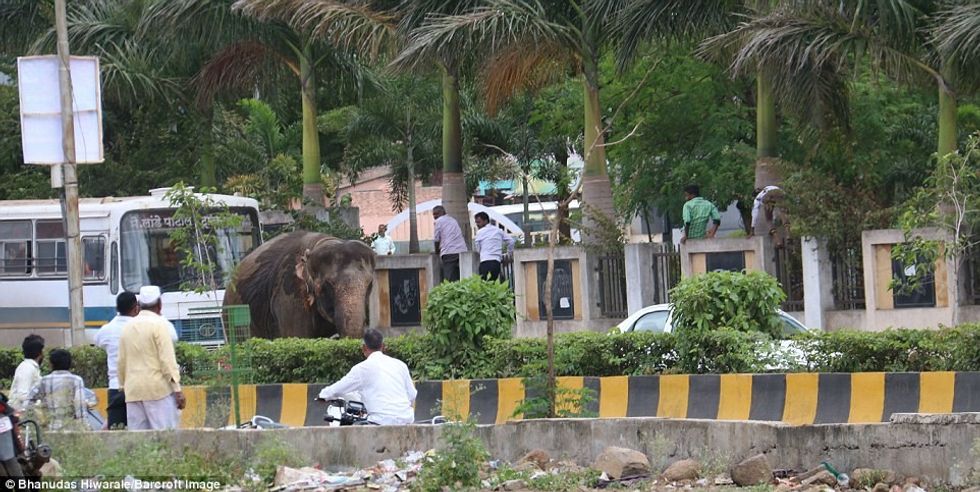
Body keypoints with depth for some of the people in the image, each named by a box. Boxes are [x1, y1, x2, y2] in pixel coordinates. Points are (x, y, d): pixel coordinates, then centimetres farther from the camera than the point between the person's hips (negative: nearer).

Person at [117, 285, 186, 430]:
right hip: (157, 388, -6)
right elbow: (167, 360, -11)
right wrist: (177, 390, -10)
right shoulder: (159, 324, -5)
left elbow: (121, 363, 15)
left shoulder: (129, 326, 12)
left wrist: (123, 386, 23)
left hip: (133, 391, 6)